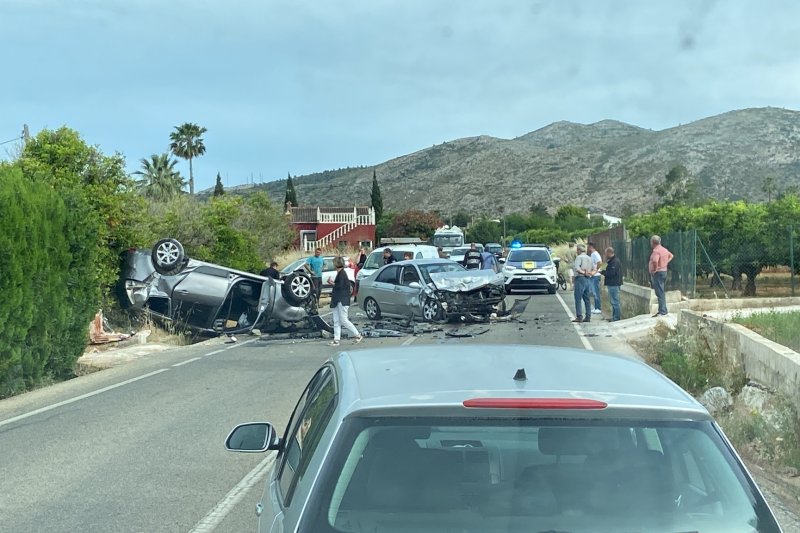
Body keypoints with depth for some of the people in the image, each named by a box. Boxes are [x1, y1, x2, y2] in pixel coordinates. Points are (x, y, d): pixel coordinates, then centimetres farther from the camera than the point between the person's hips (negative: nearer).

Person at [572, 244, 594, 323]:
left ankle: (579, 316, -9)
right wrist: (591, 273, -2)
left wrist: (583, 272, -15)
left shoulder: (579, 257, -7)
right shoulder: (589, 258, 17)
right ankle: (588, 317, 11)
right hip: (588, 280, 8)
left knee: (578, 299, -5)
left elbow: (576, 268, -22)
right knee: (587, 299, 11)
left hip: (580, 279, -8)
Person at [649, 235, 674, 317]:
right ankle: (663, 310, 20)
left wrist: (654, 269, -20)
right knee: (662, 292, 15)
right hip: (664, 271, 10)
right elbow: (671, 255, 30)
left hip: (658, 273, -10)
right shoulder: (664, 249, 11)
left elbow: (655, 261, -35)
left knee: (660, 293, -10)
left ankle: (662, 312, -12)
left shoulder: (656, 251, -18)